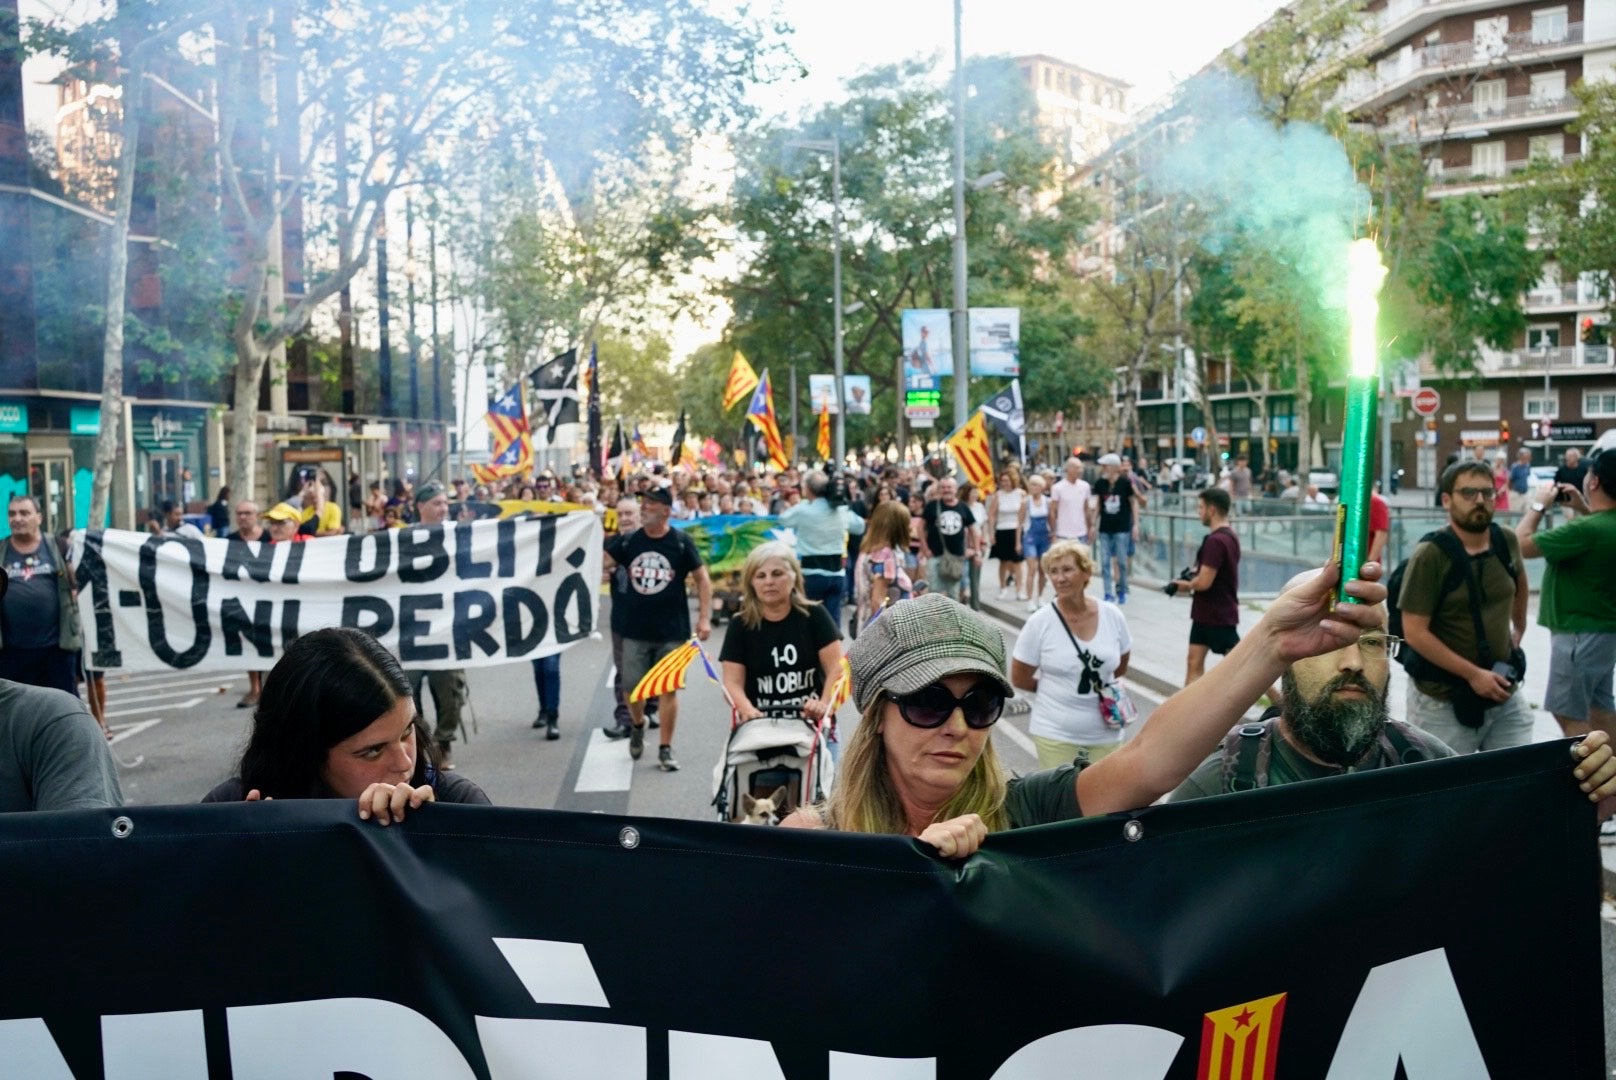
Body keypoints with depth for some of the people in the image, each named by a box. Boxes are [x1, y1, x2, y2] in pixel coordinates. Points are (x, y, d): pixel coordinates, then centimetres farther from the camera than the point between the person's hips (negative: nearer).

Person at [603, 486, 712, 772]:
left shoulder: (681, 542, -3)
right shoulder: (627, 541, 3)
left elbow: (702, 578, 0)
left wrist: (704, 617, -6)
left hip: (672, 631, -2)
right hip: (635, 630, 2)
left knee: (668, 688, 1)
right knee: (632, 686, 8)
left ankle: (665, 749, 12)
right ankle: (637, 725, 39)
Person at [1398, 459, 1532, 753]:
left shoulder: (1506, 541, 2)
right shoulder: (1430, 555, -15)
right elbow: (1415, 633, -18)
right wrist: (1473, 674, -19)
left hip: (1505, 693, 6)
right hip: (1443, 701, -5)